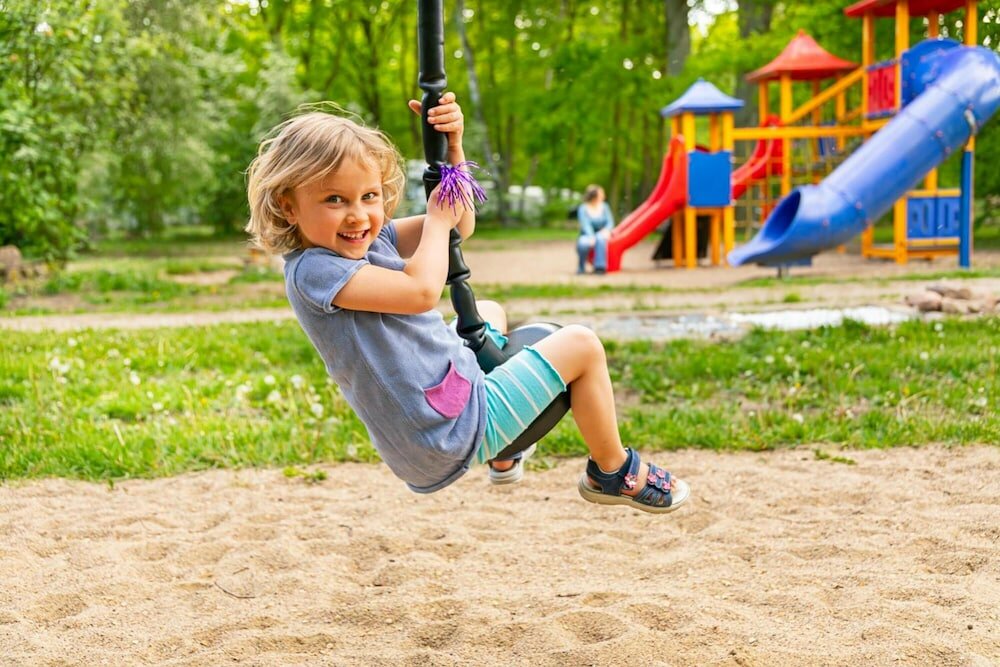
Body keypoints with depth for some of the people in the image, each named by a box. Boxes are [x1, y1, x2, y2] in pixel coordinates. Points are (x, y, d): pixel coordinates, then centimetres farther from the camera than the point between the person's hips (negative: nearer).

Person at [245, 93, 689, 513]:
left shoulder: (367, 240, 4)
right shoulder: (311, 270, -23)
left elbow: (460, 224, 12)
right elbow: (421, 290, -33)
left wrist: (451, 144, -1)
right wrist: (438, 218, -15)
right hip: (453, 435, -10)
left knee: (489, 313, 35)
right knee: (580, 345, -2)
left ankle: (502, 457, 39)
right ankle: (614, 472, 22)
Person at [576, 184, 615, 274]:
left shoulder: (604, 207, 3)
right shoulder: (583, 209, -9)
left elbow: (610, 221, -3)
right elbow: (585, 225, -21)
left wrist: (606, 230, -26)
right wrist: (591, 237, -38)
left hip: (600, 235, 2)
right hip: (587, 236, -2)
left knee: (600, 238, -36)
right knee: (584, 243, -37)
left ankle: (600, 267, -38)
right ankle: (581, 267, -11)